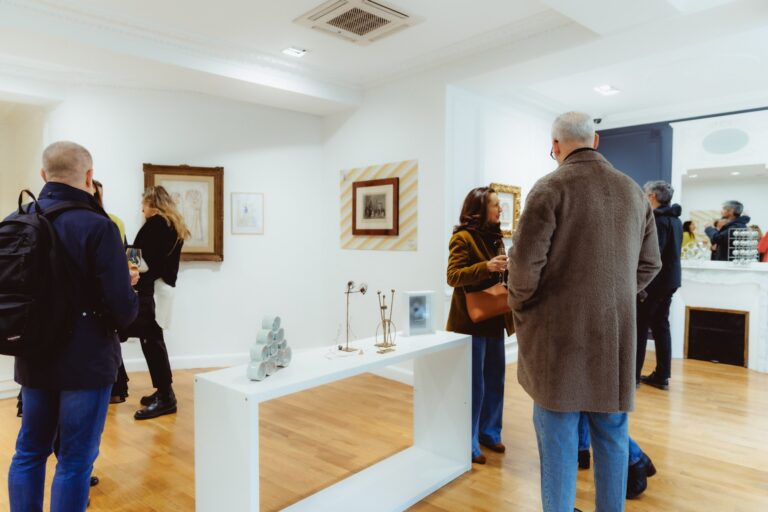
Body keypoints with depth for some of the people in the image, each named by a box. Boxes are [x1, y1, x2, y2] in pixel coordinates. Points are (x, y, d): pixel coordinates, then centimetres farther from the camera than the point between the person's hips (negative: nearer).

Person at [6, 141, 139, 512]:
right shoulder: (97, 226, -18)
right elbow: (124, 309, -20)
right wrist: (127, 288, 1)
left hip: (33, 356, 6)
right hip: (86, 359, -6)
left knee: (29, 450, 21)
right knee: (75, 459, 6)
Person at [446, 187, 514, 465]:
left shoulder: (494, 237, 15)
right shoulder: (463, 237, -11)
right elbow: (453, 276, -19)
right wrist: (486, 266, -31)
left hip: (493, 319, 8)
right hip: (471, 321, -8)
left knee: (495, 380, 14)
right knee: (473, 384, -1)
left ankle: (488, 432, 30)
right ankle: (468, 443, 13)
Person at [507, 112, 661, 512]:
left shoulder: (551, 187, -11)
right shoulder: (634, 191, 8)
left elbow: (525, 261, -15)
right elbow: (649, 264, 13)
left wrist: (521, 308, 1)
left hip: (560, 334, -5)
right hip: (616, 335, 5)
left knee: (559, 440, 6)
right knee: (612, 437, 17)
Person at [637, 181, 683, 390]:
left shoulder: (659, 219, -15)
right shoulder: (675, 219, 15)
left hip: (655, 280, -9)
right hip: (669, 280, 9)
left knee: (639, 326, -2)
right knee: (661, 326, 12)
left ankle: (632, 374, 4)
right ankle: (662, 376, 16)